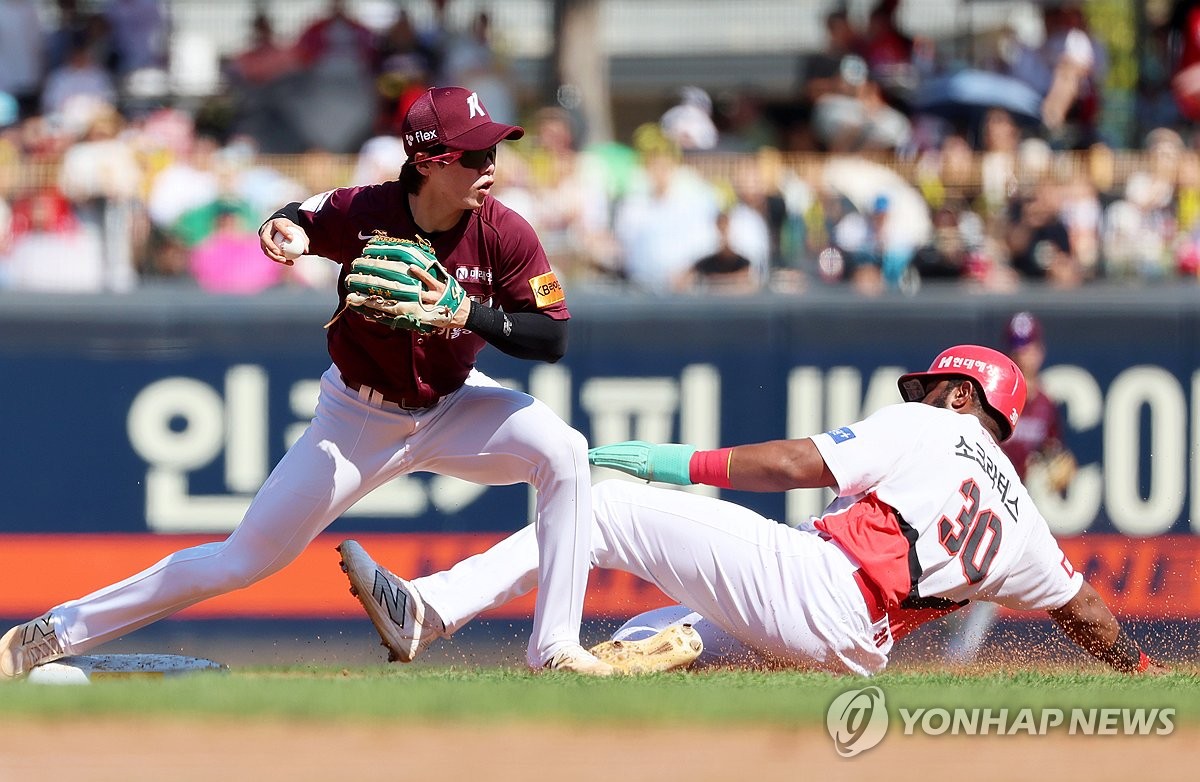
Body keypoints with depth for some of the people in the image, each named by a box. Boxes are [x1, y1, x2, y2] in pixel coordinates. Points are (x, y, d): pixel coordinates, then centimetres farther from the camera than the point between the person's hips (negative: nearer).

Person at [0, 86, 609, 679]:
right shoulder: (364, 212, -21)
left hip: (454, 407, 2)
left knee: (563, 452, -24)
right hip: (359, 419, -2)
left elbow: (552, 338, -18)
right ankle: (52, 633, 11)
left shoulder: (504, 235, -19)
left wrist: (471, 314, -34)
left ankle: (555, 646, -18)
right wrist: (285, 229, -26)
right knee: (244, 560, 0)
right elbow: (297, 223, -1)